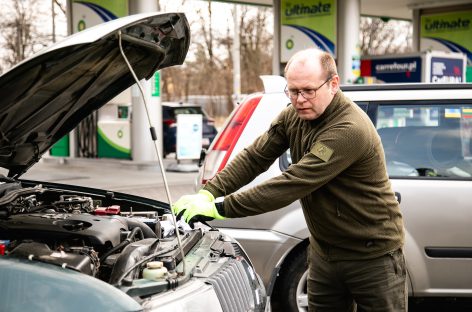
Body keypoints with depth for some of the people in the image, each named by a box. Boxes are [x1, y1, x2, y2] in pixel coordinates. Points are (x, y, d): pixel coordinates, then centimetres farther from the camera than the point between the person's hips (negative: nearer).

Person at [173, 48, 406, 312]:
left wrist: (220, 208, -31)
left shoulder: (350, 130, -28)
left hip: (373, 257, -7)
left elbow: (292, 184, -32)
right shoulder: (293, 116, -1)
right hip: (325, 253, 7)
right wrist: (207, 194, -15)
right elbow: (254, 158, 0)